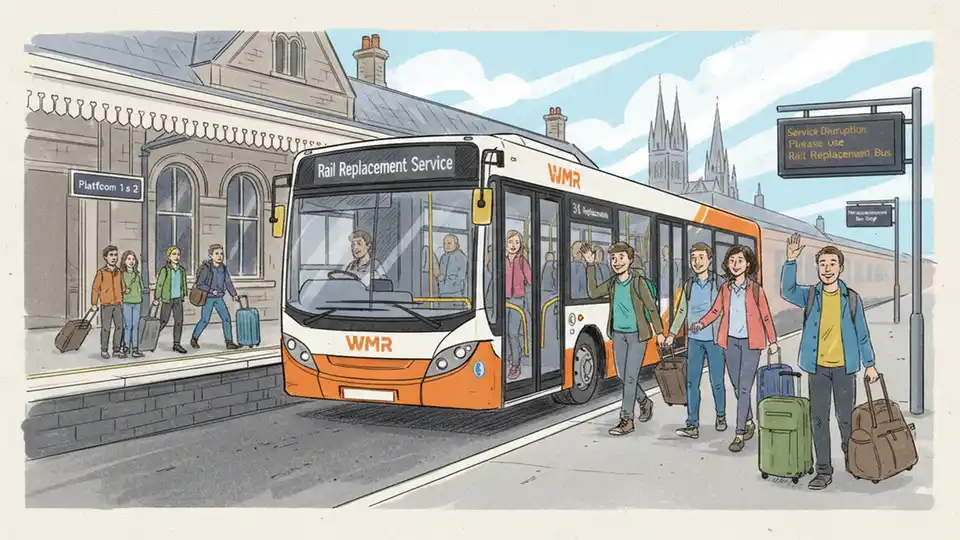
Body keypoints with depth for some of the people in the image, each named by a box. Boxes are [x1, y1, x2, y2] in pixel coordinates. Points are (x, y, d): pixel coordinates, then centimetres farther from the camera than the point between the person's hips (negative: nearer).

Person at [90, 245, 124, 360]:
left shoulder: (119, 271, 7)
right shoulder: (101, 272, -6)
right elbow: (95, 288, -2)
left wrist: (122, 300, 15)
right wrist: (94, 303, -3)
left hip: (118, 304, 4)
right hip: (106, 304, -4)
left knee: (119, 327, 4)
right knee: (105, 328, 0)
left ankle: (116, 350, 15)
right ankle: (104, 350, 11)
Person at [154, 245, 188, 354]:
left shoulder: (182, 270, 6)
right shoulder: (165, 270, -9)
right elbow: (159, 284, -8)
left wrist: (184, 296, 17)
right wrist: (156, 298, -10)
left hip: (178, 299, 5)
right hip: (167, 299, -5)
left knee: (179, 321, 2)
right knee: (163, 321, 1)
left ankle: (176, 344, 9)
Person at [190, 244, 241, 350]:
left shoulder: (224, 268, 1)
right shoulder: (206, 268, -16)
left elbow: (228, 283, 4)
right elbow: (199, 284, -15)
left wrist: (234, 295, -5)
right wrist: (212, 291, -21)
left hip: (219, 298, 5)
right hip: (208, 298, -5)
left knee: (226, 318, -3)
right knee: (205, 320, -4)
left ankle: (229, 342, 1)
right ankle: (194, 338, 20)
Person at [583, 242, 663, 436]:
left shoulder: (638, 282, -11)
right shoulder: (612, 283, 4)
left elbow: (651, 308, -7)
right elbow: (593, 293, 3)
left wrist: (659, 332, -7)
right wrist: (591, 266, 0)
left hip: (637, 335, -6)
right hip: (618, 334, 6)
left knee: (630, 377, -7)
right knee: (622, 376, 13)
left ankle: (627, 420, -2)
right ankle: (645, 402, 37)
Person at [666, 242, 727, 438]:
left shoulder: (719, 284, -4)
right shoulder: (689, 285, 7)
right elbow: (682, 311, 16)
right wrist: (672, 334, 15)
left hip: (715, 340, -3)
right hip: (694, 340, 3)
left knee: (717, 381, 5)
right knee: (691, 382, 0)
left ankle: (721, 416, 29)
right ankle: (692, 425, 4)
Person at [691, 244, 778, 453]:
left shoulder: (755, 289, -7)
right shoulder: (725, 288, 4)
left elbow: (766, 316, 0)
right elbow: (716, 310, 13)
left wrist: (773, 341, 5)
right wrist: (701, 323, -4)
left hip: (750, 342, -4)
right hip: (731, 341, 5)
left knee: (744, 388, -8)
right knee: (737, 387, 13)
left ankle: (739, 435, -5)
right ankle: (749, 422, 33)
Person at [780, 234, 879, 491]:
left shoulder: (852, 298, 3)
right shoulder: (810, 295, 2)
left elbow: (862, 333, 7)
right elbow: (787, 291, -18)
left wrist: (870, 363, 6)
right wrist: (791, 261, -29)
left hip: (844, 367, 0)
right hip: (817, 368, 1)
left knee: (847, 418, 7)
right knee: (818, 419, 4)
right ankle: (824, 471, 12)